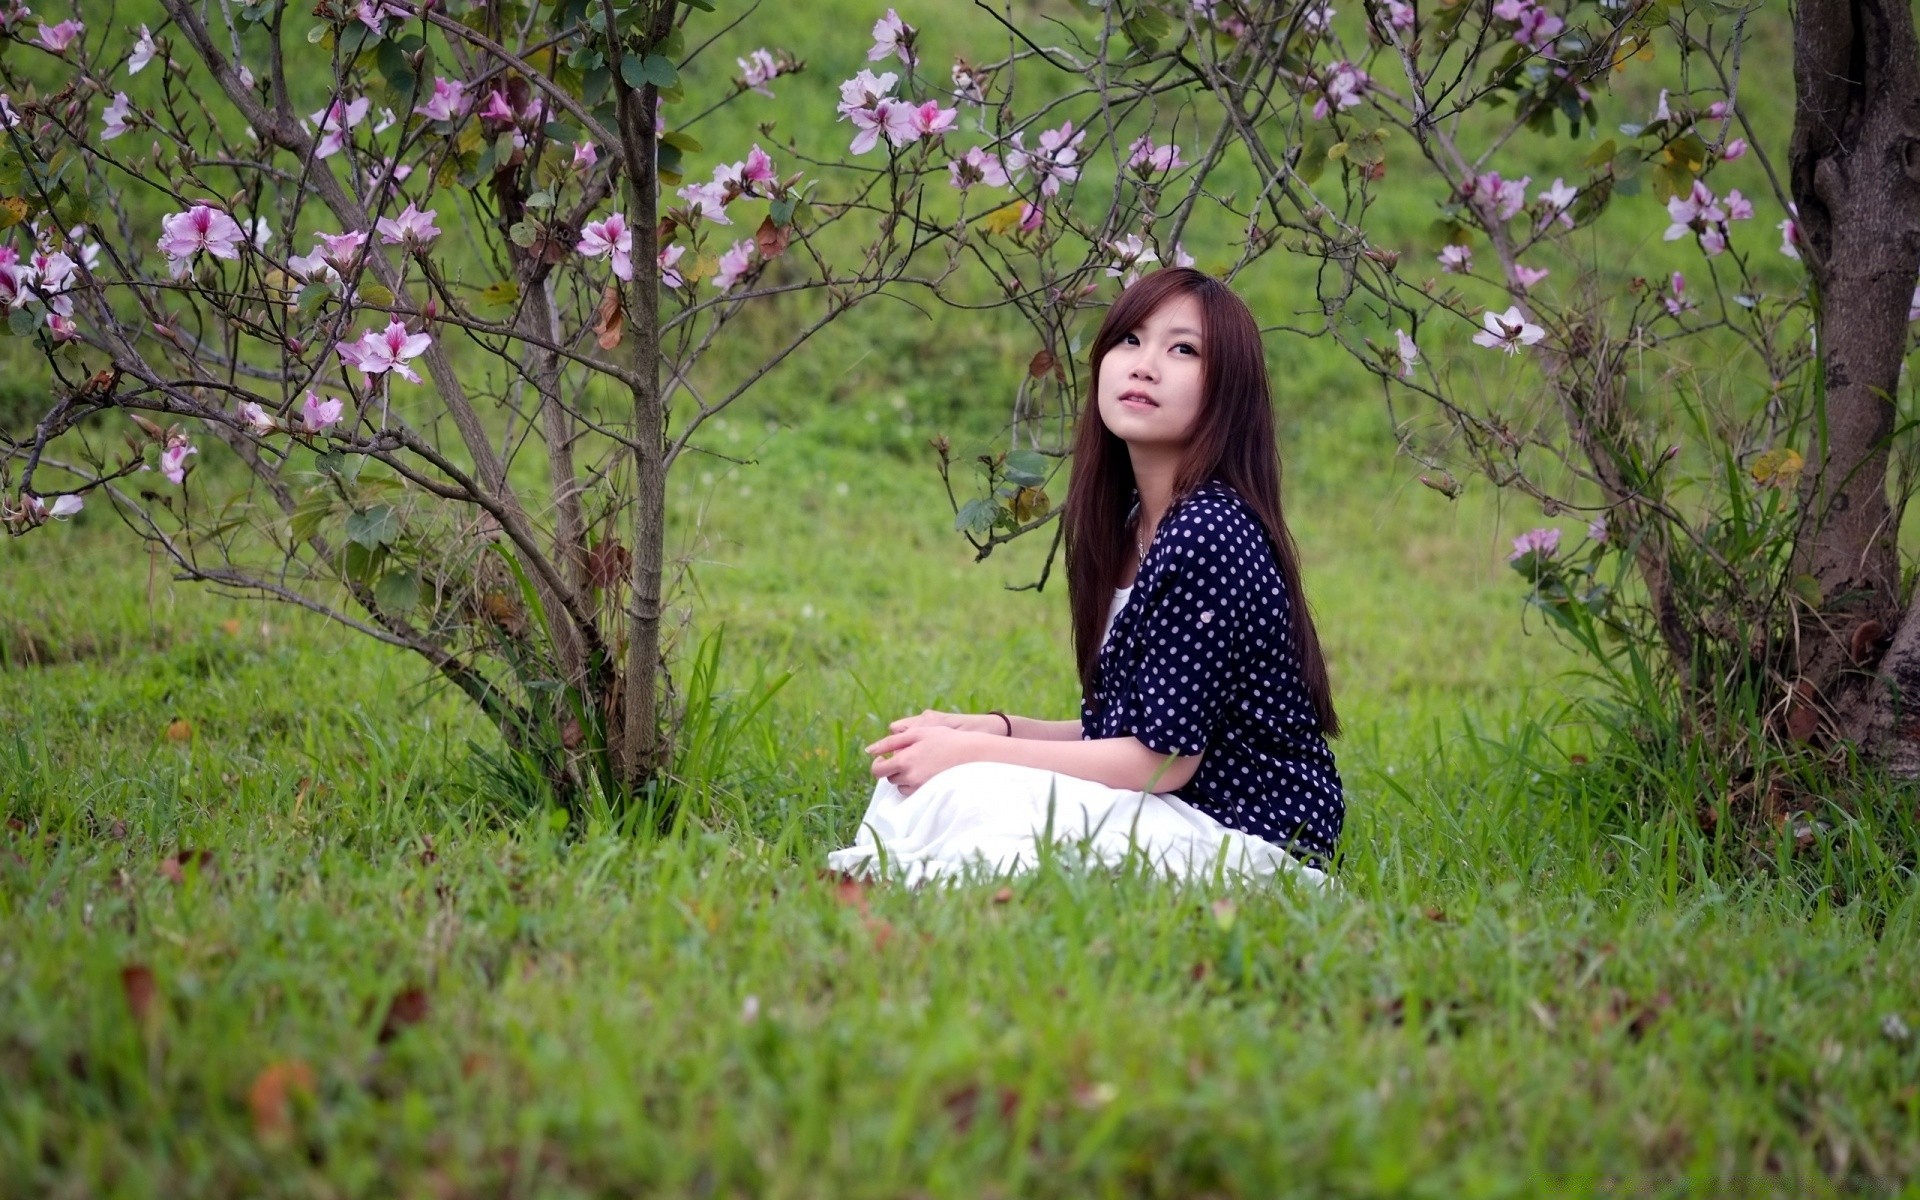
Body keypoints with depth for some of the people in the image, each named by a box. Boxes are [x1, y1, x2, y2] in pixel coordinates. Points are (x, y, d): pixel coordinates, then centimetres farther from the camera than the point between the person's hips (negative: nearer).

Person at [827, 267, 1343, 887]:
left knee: (966, 795, -24)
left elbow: (1165, 758, -18)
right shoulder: (1132, 525, 10)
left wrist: (975, 750, -13)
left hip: (1254, 841, -9)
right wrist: (994, 729, 0)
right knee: (917, 774, 1)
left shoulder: (1207, 534, -19)